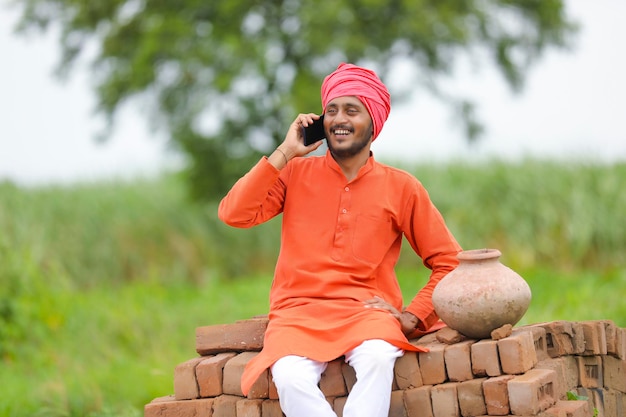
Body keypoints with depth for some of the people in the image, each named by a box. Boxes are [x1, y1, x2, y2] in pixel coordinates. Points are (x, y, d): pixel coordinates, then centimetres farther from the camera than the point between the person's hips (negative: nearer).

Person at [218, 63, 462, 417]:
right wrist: (285, 153, -1)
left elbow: (448, 262, 12)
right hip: (299, 312, 1)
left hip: (367, 311, 0)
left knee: (378, 358, -37)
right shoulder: (296, 173, 12)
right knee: (291, 377, -34)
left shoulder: (402, 188, 9)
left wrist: (413, 316, -1)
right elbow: (234, 214, -2)